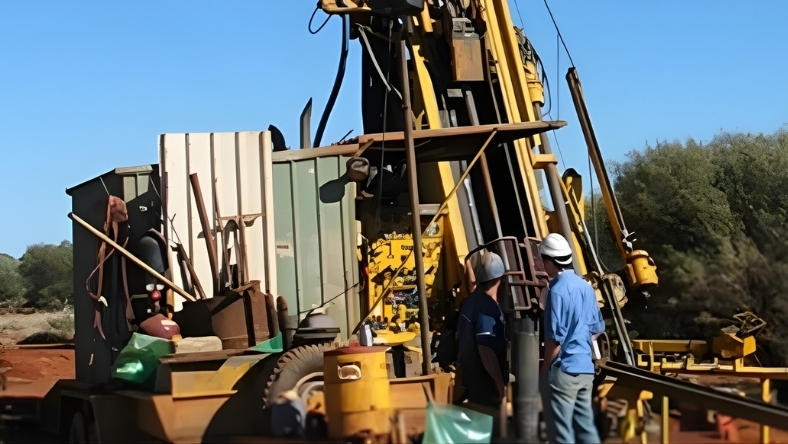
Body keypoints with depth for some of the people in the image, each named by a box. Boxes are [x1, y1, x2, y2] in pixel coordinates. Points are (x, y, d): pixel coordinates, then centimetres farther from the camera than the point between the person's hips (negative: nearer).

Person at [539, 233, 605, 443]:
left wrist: (544, 369, -5)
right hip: (585, 368, 8)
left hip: (564, 369, -8)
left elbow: (555, 338, -17)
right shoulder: (585, 286, 8)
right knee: (586, 426, 11)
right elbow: (597, 327, 16)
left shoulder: (557, 290, -15)